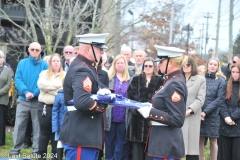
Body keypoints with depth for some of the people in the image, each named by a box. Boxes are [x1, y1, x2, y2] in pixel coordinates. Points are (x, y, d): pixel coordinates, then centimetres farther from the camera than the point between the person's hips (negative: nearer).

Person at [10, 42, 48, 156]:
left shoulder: (44, 65, -1)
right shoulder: (22, 63, 4)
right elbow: (17, 79, -3)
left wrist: (34, 93, -19)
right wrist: (25, 91, -19)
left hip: (38, 101, -1)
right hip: (23, 100, 1)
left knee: (37, 126, 6)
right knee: (19, 125, 3)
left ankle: (37, 150, 14)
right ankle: (16, 149, 12)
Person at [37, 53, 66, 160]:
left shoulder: (65, 75, 5)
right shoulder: (44, 73, 8)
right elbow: (41, 84, -12)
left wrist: (49, 88, -13)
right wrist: (57, 85, -13)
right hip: (44, 106, 1)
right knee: (44, 132, 8)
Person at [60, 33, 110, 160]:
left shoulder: (84, 67, 15)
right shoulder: (82, 70, -20)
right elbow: (82, 102, -34)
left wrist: (104, 90, -5)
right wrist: (103, 106, -17)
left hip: (85, 134, 11)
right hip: (81, 136, -11)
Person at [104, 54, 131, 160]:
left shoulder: (130, 79, 5)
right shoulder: (109, 78, 3)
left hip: (124, 118, 1)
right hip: (111, 117, 0)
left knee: (122, 145, 7)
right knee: (110, 143, 8)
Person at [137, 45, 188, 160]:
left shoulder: (174, 85, -19)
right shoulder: (172, 80, 11)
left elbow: (177, 120, -22)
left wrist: (150, 112, -21)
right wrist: (149, 108, 7)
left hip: (167, 144, -10)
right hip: (164, 141, 10)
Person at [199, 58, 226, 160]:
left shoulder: (221, 81, 2)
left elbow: (220, 99, -6)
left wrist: (206, 112, -12)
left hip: (213, 115, -1)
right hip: (199, 115, 1)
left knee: (213, 141, 5)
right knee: (200, 140, 5)